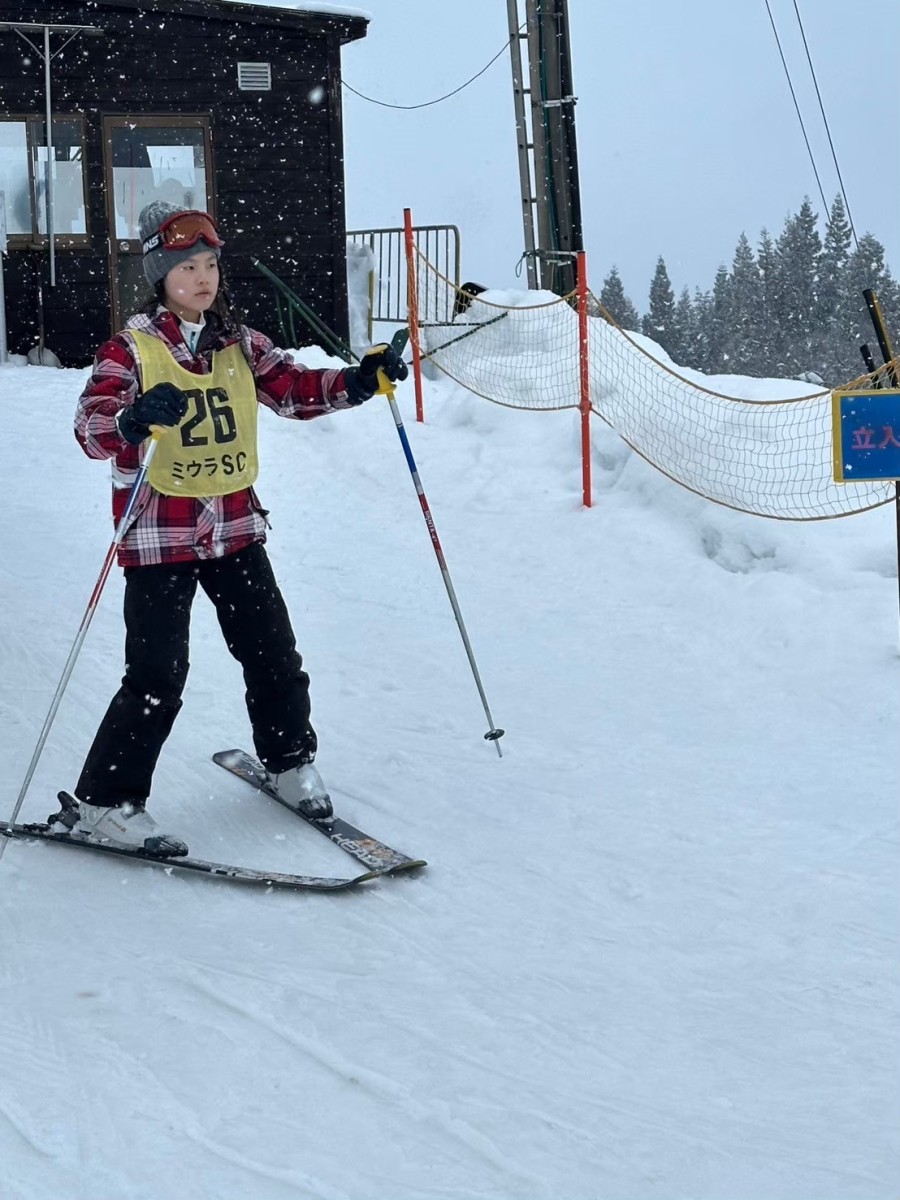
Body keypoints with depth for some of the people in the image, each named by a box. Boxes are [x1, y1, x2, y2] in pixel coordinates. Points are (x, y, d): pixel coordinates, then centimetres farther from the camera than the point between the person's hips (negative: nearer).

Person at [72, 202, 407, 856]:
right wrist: (137, 417, -42)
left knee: (273, 653, 10)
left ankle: (290, 760, 34)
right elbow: (91, 428, -19)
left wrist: (361, 379, -11)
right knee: (158, 675, -7)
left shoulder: (241, 346, 8)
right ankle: (106, 802, 5)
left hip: (236, 526, 5)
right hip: (160, 533, -5)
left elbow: (297, 388, 6)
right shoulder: (131, 350, -9)